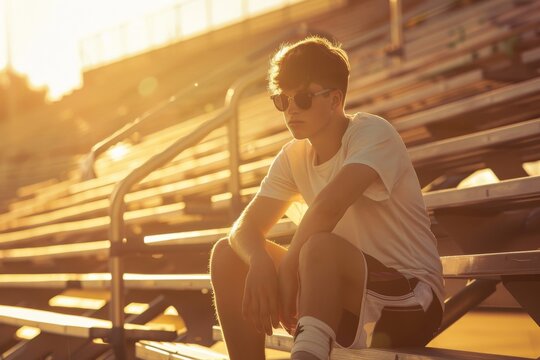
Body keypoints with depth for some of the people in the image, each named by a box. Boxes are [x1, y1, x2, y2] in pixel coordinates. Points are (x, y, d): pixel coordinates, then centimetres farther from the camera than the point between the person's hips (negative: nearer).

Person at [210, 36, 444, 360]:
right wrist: (259, 262, -24)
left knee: (321, 246, -37)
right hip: (347, 304, 7)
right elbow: (246, 227, -3)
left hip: (411, 303, -7)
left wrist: (288, 266, -25)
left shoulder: (373, 133, -13)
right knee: (228, 255, -3)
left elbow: (330, 204, -32)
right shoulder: (293, 157, 7)